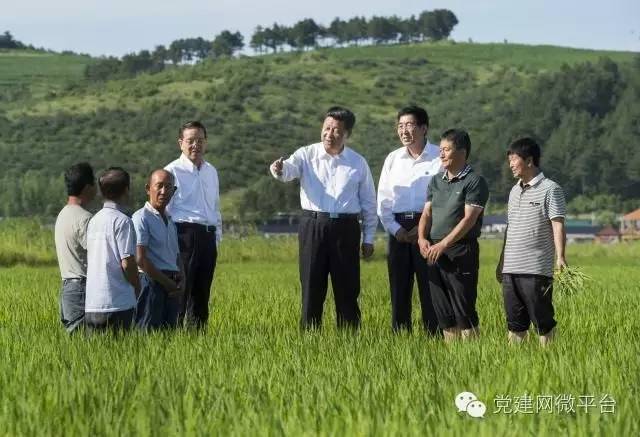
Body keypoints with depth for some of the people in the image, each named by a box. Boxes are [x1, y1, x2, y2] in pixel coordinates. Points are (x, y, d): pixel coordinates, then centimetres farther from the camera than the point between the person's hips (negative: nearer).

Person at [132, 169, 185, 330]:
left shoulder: (170, 221, 20)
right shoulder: (141, 218, -5)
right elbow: (140, 259, -13)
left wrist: (180, 283, 2)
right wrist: (168, 283, -11)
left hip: (171, 289, 8)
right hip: (152, 282, -8)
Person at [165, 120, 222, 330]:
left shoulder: (211, 172, 18)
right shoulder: (173, 171, -4)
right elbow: (163, 208, -7)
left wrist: (217, 235, 18)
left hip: (208, 237, 7)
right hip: (185, 234, -7)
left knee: (202, 293, 10)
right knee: (180, 290, -10)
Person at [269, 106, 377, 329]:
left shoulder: (358, 163, 8)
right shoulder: (307, 155, 3)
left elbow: (369, 203, 13)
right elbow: (290, 169, -17)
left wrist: (369, 238, 11)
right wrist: (279, 169, -42)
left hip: (346, 229, 1)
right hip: (312, 226, -1)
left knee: (347, 290, 4)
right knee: (311, 288, 3)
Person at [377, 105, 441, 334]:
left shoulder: (439, 158, -1)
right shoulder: (393, 159, 13)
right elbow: (383, 199, 12)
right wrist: (395, 229, -2)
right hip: (399, 228, 4)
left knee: (430, 289, -5)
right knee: (399, 288, 5)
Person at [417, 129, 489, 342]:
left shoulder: (474, 181, -6)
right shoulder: (436, 181, 16)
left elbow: (469, 219, -14)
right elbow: (426, 214, 12)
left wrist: (442, 245, -20)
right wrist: (422, 238, -8)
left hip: (461, 251, -7)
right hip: (435, 252, 7)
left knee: (464, 309, -7)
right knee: (443, 310, 9)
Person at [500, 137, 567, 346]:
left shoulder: (550, 189, -4)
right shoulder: (514, 191, 18)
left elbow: (558, 225, -11)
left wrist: (560, 256, -22)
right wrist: (502, 261, 22)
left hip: (536, 269, -7)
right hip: (510, 269, 7)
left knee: (542, 321, -2)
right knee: (514, 321, 9)